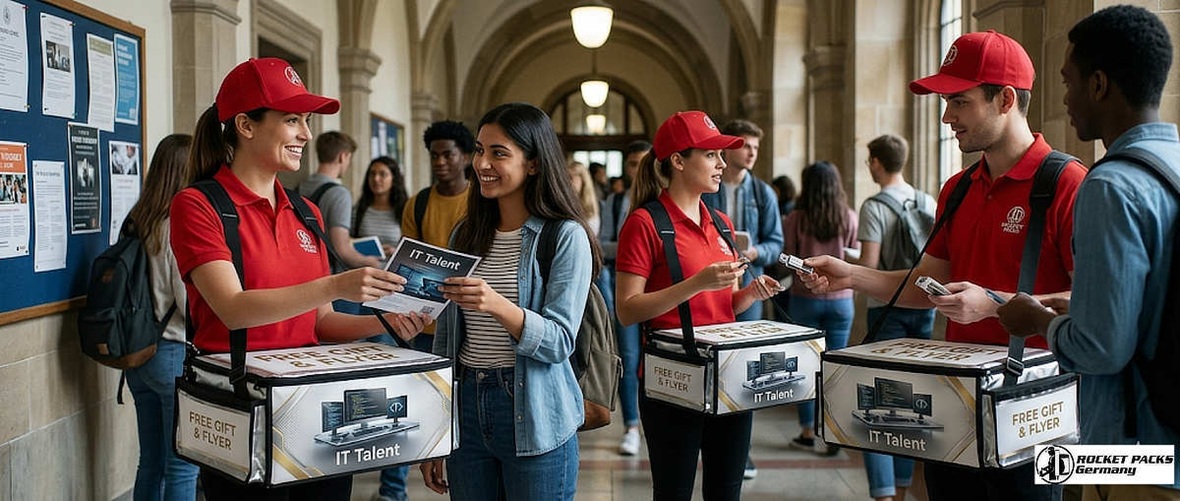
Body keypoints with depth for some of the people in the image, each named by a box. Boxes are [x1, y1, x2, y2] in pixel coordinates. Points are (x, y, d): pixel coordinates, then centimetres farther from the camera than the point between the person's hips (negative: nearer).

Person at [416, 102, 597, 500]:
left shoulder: (565, 236, -8)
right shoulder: (465, 235, 8)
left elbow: (559, 342, -15)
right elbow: (445, 340, 12)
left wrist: (497, 305, -32)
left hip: (535, 420, -5)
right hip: (466, 409, 5)